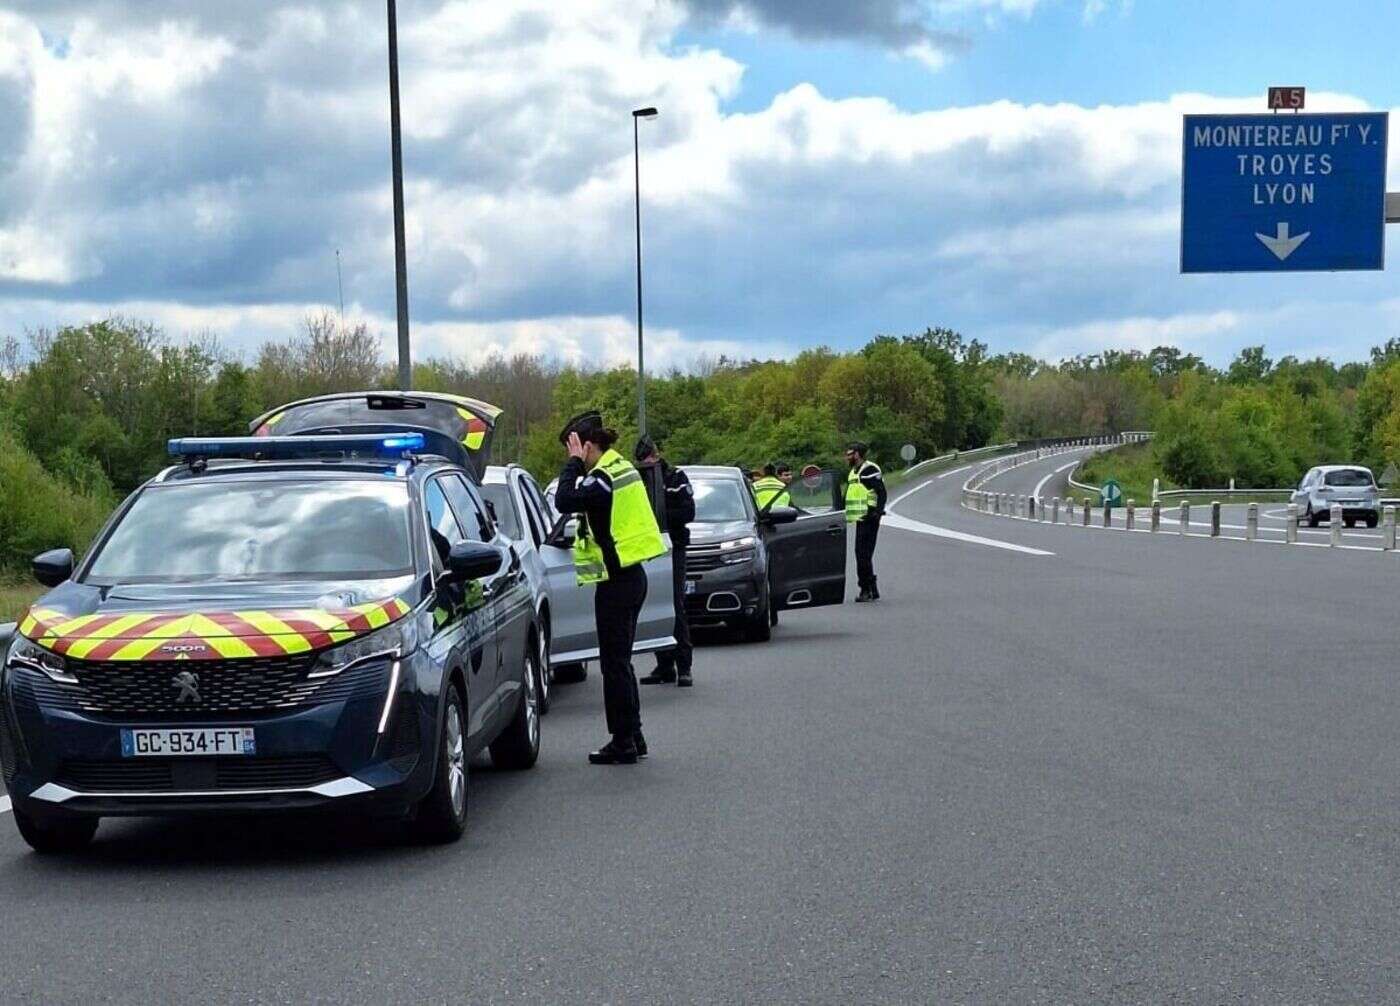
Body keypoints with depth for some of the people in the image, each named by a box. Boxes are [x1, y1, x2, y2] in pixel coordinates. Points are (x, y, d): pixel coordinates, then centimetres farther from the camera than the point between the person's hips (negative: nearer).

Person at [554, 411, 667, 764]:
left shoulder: (604, 478, -18)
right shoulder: (620, 467, 12)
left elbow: (564, 501, -27)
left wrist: (575, 463, -17)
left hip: (617, 581, -10)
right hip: (631, 576, 10)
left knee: (614, 663, -4)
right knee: (619, 661, 17)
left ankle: (623, 743, 0)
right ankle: (632, 737, 23)